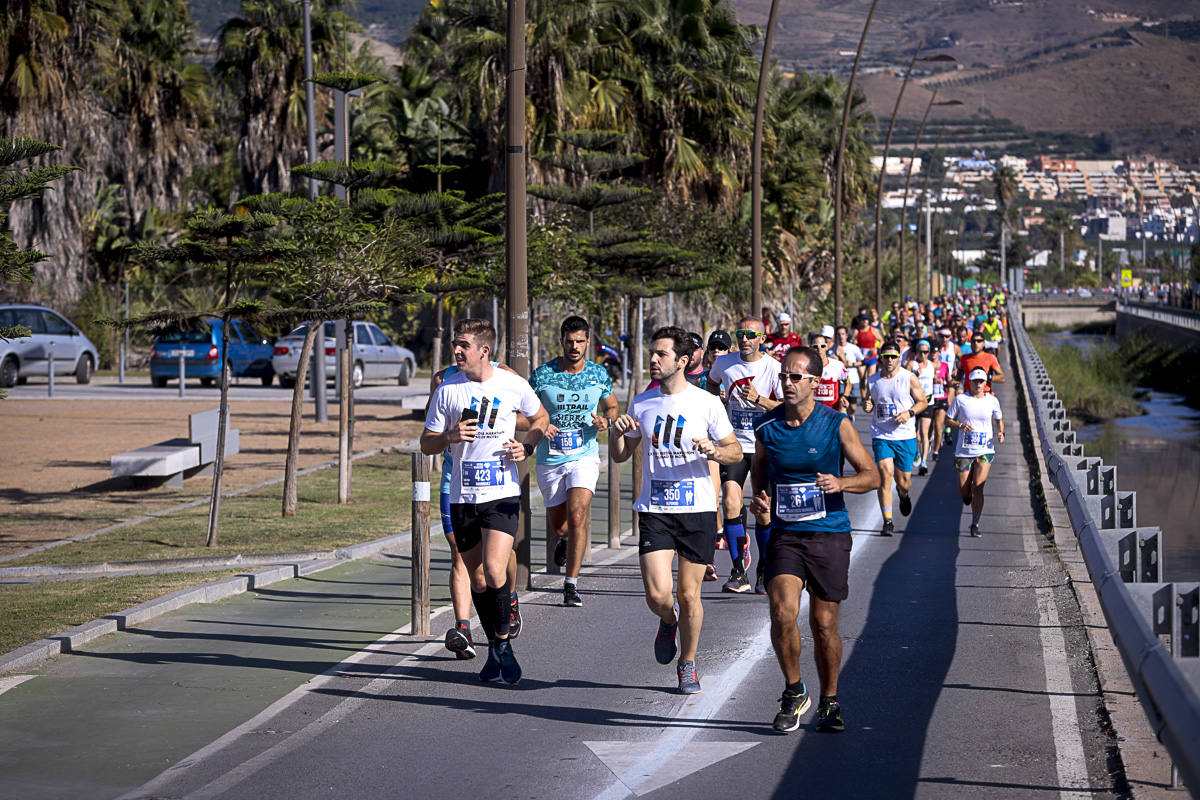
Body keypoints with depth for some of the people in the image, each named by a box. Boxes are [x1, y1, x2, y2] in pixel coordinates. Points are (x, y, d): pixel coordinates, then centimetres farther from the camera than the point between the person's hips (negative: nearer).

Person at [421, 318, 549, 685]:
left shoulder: (513, 385, -2)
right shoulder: (447, 390, 1)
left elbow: (540, 417, 17)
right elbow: (427, 444, 6)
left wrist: (527, 446, -2)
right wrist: (451, 437, -15)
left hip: (502, 493, -2)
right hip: (462, 496, 3)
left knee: (494, 570, -18)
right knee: (477, 579, 9)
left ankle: (503, 643, 1)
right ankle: (494, 650, 25)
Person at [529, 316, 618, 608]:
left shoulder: (599, 375, 0)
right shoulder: (542, 375, -5)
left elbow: (611, 406, 15)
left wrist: (606, 420, -7)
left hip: (584, 456, -1)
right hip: (549, 459, 1)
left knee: (577, 517, -19)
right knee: (557, 526, 11)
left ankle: (571, 584, -8)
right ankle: (565, 540, 50)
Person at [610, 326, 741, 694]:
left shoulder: (707, 403, -2)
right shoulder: (640, 404, 6)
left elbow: (736, 452, 4)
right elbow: (620, 456, 14)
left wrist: (714, 451, -18)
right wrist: (618, 433, -7)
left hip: (697, 510, -1)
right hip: (654, 510, 1)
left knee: (688, 595, 3)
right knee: (657, 594, -12)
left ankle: (688, 664, 25)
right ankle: (668, 622, 25)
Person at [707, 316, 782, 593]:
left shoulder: (774, 368, -9)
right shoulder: (724, 363, 2)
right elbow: (712, 382, 26)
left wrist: (758, 399, -23)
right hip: (734, 443, 2)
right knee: (731, 503, -12)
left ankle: (765, 572, 13)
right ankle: (738, 572, -3)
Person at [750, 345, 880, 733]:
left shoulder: (837, 425, -6)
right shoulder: (766, 427, 0)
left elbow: (872, 475, 0)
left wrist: (841, 483, -20)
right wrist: (759, 498, 1)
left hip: (829, 533, -1)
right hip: (784, 534, 1)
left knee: (824, 624, 5)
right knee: (782, 613, -18)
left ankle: (829, 702, 25)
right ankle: (793, 692, 4)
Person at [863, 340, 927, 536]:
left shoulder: (909, 378, -2)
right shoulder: (872, 381, 4)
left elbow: (922, 402, 3)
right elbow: (868, 401, 17)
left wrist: (910, 413, -15)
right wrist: (867, 406, -7)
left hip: (905, 436, -1)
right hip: (881, 436, 1)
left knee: (903, 481, 7)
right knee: (885, 474, -16)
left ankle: (903, 494, 47)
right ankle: (887, 522, -12)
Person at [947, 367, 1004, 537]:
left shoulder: (992, 401, 4)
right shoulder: (960, 399, -1)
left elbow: (999, 420, 19)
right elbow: (948, 419, 4)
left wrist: (1001, 433, 0)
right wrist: (960, 425, -16)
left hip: (985, 451, 0)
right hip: (963, 451, 0)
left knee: (978, 488, -14)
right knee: (964, 492, 2)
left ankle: (975, 524, -2)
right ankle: (968, 498, 41)